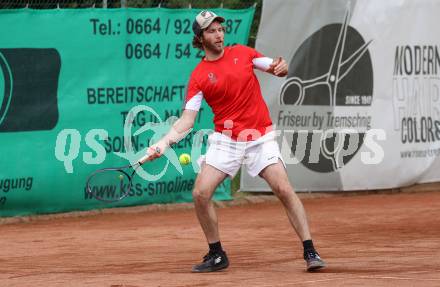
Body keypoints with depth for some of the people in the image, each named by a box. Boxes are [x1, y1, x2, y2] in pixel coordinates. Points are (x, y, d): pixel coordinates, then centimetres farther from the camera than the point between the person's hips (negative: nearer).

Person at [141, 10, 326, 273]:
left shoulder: (242, 53, 4)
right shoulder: (199, 77, -1)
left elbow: (277, 68, 12)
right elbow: (187, 120, -5)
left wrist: (281, 67, -13)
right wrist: (163, 143, -19)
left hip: (261, 137, -1)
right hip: (225, 140, 1)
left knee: (284, 189, -14)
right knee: (201, 194, -9)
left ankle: (310, 252, -9)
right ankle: (217, 255, 9)